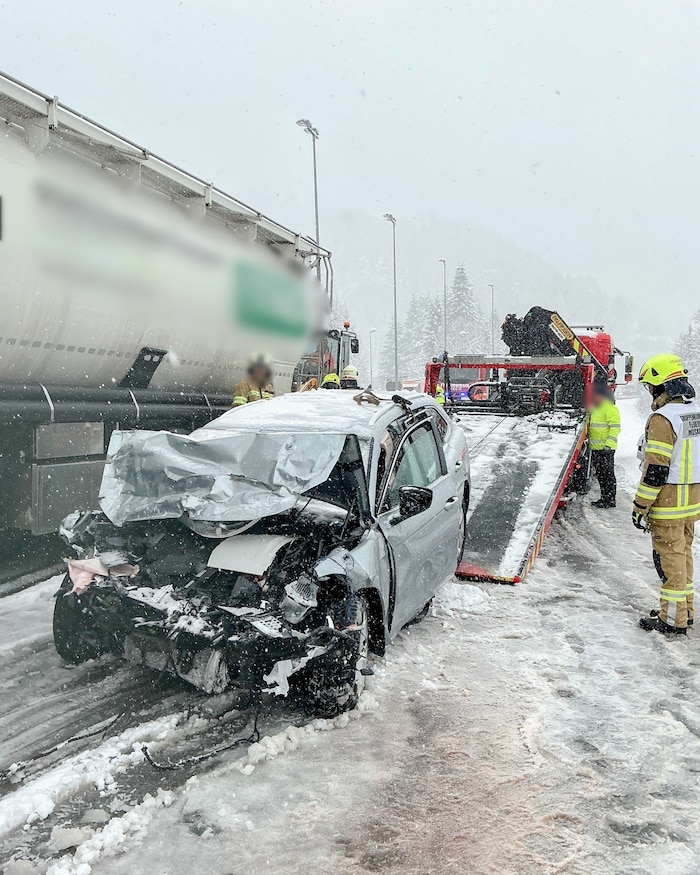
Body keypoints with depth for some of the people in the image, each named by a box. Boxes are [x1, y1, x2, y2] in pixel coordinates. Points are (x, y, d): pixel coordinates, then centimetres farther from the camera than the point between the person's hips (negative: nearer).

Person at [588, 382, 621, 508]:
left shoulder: (610, 408, -12)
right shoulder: (595, 408, 17)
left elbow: (615, 429, -17)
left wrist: (609, 445, -23)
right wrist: (588, 441, 24)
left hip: (605, 449, -9)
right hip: (595, 448, 9)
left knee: (608, 474, -4)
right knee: (600, 474, 13)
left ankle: (610, 500, 1)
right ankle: (604, 498, 21)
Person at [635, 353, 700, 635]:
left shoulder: (663, 418, -20)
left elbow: (656, 470, -21)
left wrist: (640, 506, -14)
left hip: (668, 504, -9)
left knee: (670, 558, 0)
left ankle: (673, 620, 8)